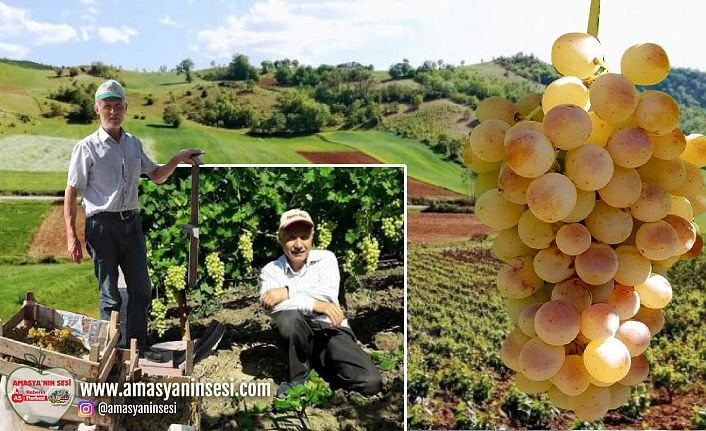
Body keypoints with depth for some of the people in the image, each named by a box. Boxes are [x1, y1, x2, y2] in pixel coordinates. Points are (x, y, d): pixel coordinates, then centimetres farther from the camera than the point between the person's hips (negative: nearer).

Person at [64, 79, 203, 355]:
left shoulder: (134, 144, 12)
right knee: (109, 295, 2)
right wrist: (71, 236, -12)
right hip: (102, 225, -5)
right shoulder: (87, 147, -4)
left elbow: (156, 176, 21)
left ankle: (134, 352, 23)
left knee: (141, 290, 9)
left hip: (131, 222, 5)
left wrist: (177, 160, 2)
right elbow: (71, 193, -6)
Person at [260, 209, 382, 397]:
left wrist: (287, 292, -15)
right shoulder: (271, 270, 5)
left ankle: (322, 367, 9)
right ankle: (298, 376, -6)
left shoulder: (325, 257, 7)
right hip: (297, 336, 0)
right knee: (286, 319, -37)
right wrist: (313, 304, -23)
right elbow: (269, 305, -16)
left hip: (332, 331, 1)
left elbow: (330, 293, -12)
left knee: (370, 382, -23)